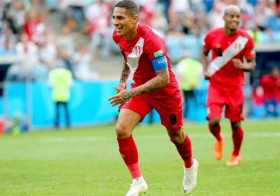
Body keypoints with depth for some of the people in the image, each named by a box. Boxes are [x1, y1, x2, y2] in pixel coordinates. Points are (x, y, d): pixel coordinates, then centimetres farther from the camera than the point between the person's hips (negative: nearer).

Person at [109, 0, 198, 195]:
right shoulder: (118, 36, -10)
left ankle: (190, 166, 49)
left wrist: (131, 93, -36)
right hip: (140, 88, 5)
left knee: (176, 136, 15)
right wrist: (123, 81, 7)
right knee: (121, 129, -16)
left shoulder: (150, 40, -33)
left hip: (165, 91, -5)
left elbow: (163, 78, -32)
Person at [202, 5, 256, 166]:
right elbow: (205, 53, 14)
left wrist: (243, 66, -22)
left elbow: (252, 64, 0)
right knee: (213, 121, -16)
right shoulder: (212, 35, -6)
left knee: (236, 124, 4)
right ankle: (219, 140, 20)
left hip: (235, 86, 0)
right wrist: (206, 69, -1)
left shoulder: (246, 39, -8)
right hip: (216, 85, 0)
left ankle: (236, 155, 30)